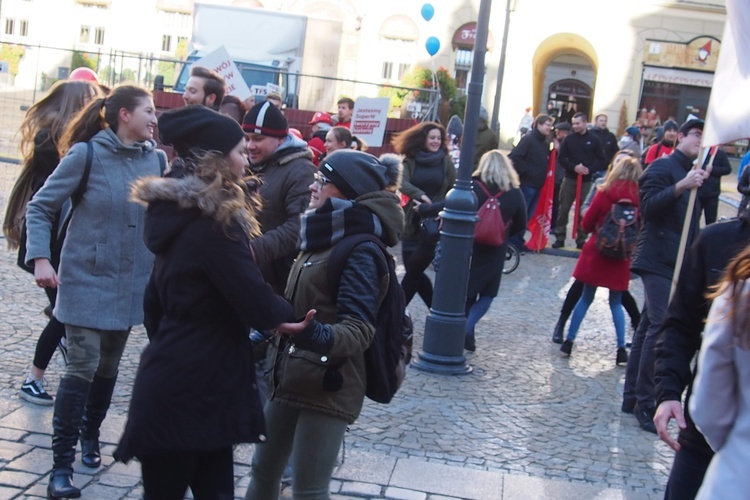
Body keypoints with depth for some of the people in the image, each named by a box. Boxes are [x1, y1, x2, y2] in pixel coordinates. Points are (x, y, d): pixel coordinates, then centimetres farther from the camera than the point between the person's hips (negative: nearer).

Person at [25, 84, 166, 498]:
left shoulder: (156, 160, 1)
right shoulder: (87, 154, -10)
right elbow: (40, 207, -6)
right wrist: (40, 258, -17)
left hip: (131, 282, 4)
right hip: (86, 278, -4)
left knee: (108, 367, 14)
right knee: (82, 367, -8)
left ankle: (90, 436, 37)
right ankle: (61, 465, 2)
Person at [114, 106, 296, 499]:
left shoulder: (181, 215, 10)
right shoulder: (214, 224, -20)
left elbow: (156, 300, 18)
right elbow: (259, 307, -20)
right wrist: (291, 314, -1)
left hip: (173, 383, 9)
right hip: (191, 391, -9)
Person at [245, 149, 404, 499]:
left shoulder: (361, 251, -17)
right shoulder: (323, 238, 10)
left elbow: (359, 330, -26)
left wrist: (317, 334, -43)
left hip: (327, 387, -9)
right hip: (290, 379, 9)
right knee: (264, 470, 18)